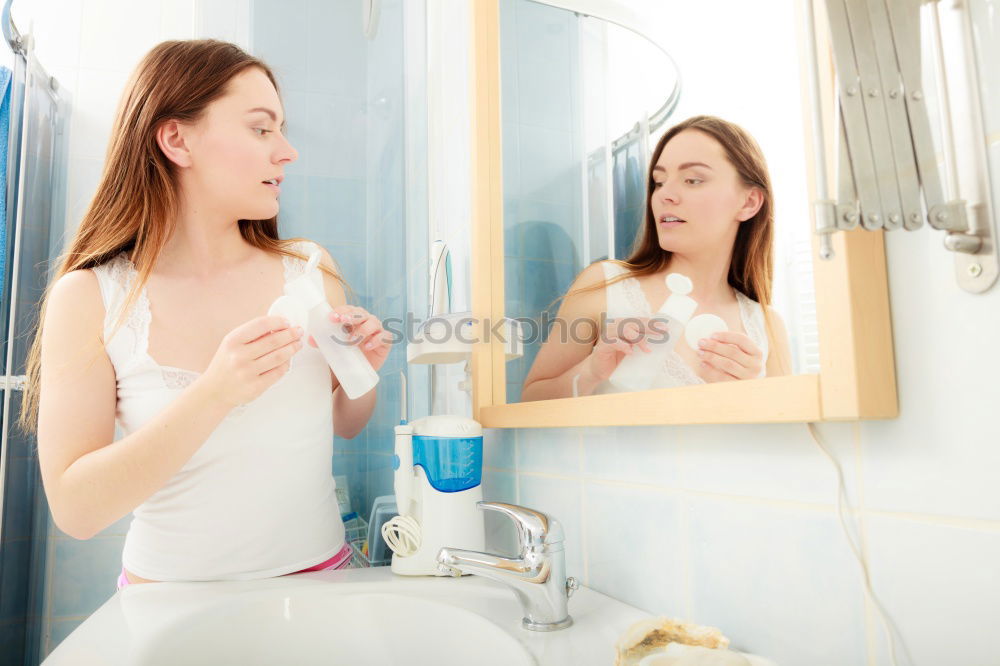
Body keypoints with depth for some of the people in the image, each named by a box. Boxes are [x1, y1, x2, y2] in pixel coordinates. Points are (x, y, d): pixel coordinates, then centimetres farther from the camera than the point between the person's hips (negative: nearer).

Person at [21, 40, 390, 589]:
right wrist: (215, 395, -24)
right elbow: (75, 511, -13)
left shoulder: (310, 269, -3)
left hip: (319, 572, 1)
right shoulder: (88, 297, -7)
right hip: (174, 593, -1)